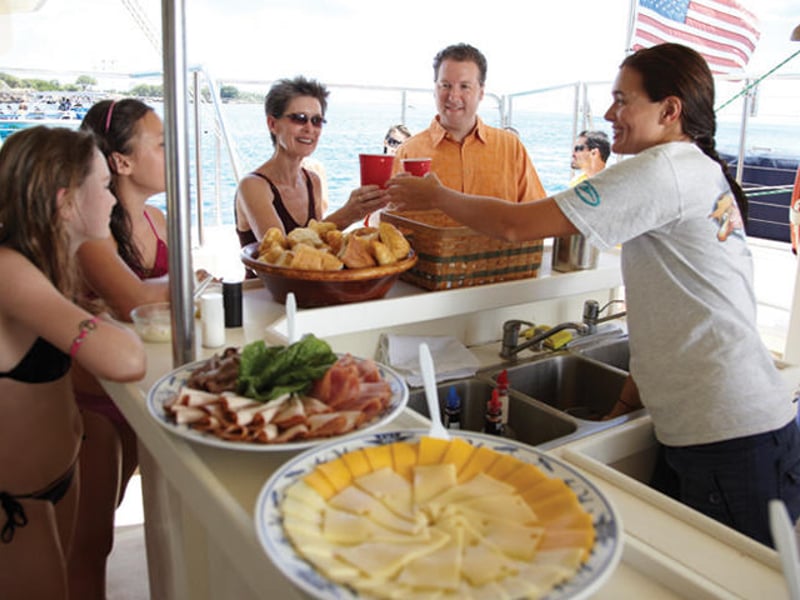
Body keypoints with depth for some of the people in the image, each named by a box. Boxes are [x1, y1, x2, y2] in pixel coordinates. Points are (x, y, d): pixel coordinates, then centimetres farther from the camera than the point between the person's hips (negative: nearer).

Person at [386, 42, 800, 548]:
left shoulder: (665, 169, -13)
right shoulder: (704, 173, 17)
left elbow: (516, 225, -15)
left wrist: (437, 196, 1)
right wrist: (627, 404, 15)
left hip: (730, 440, -9)